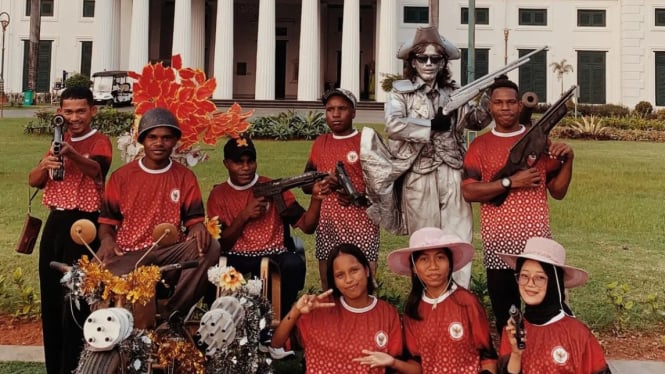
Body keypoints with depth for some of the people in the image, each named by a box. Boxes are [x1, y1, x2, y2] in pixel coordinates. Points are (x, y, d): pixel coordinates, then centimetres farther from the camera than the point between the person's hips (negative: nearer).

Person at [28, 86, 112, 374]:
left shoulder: (100, 141, -5)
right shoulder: (59, 142, 15)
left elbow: (95, 169, -28)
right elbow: (33, 181, 6)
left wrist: (71, 153, -48)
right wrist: (44, 165, -17)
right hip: (55, 222, 7)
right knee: (50, 298, 10)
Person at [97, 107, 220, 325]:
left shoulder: (185, 177, 11)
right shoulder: (121, 176, 10)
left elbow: (194, 218, 9)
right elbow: (107, 220, 12)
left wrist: (199, 228, -17)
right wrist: (107, 239, -12)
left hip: (169, 255, 2)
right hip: (128, 256, -1)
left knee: (209, 247, -31)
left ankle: (171, 315, -22)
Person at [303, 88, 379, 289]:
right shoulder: (319, 144, 12)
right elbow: (305, 183, 15)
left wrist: (360, 199, -19)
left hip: (361, 227, -4)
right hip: (327, 226, 4)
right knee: (328, 289, 10)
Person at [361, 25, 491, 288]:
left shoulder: (453, 93, 11)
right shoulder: (401, 93, 0)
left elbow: (477, 122, 19)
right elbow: (393, 126, -17)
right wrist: (433, 126, -16)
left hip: (452, 173, 3)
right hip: (418, 175, -3)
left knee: (459, 239, 2)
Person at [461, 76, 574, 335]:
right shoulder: (480, 145, 5)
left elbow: (558, 191, 8)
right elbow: (468, 191, -9)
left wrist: (568, 160, -8)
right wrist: (511, 182, -15)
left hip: (537, 240, 0)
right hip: (497, 244, 0)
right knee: (505, 317, 9)